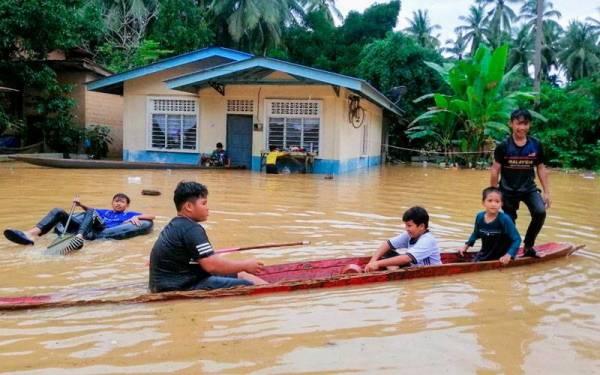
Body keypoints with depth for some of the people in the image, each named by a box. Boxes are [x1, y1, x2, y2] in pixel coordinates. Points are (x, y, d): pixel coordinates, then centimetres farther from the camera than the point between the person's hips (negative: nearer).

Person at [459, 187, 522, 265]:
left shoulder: (504, 219, -19)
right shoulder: (479, 217, -5)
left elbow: (517, 239, -17)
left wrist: (508, 255, -28)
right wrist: (466, 246, 10)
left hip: (500, 259, -4)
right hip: (484, 256, 4)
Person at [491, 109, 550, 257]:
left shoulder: (536, 145, -4)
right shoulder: (503, 146, -11)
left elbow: (541, 168, 4)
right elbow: (495, 170, -6)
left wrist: (546, 192, 2)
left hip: (529, 188, 2)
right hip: (508, 191, -1)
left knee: (540, 212, -20)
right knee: (509, 222, 7)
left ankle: (528, 245, 1)